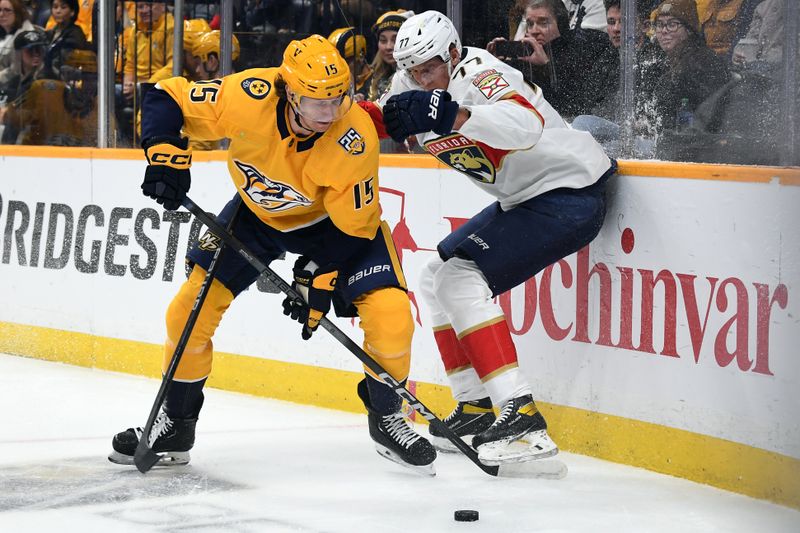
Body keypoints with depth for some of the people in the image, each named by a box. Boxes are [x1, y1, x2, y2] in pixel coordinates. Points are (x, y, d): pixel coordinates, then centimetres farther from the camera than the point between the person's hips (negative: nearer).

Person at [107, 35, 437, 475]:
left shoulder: (355, 139, -33)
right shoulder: (248, 97, -33)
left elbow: (352, 225, -21)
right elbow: (167, 98, -20)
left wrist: (317, 280, -25)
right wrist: (166, 154, -34)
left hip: (332, 217, -2)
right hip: (258, 210, 2)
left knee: (390, 316, -19)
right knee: (191, 308, -5)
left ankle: (387, 417, 8)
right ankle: (175, 424, 16)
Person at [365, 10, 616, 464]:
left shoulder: (478, 73, -25)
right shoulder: (413, 87, 4)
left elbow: (526, 126, -42)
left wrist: (451, 116, -55)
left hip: (570, 195, -11)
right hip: (523, 200, 11)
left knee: (460, 278, -20)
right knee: (438, 278, 14)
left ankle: (522, 417, -26)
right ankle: (476, 409, 20)